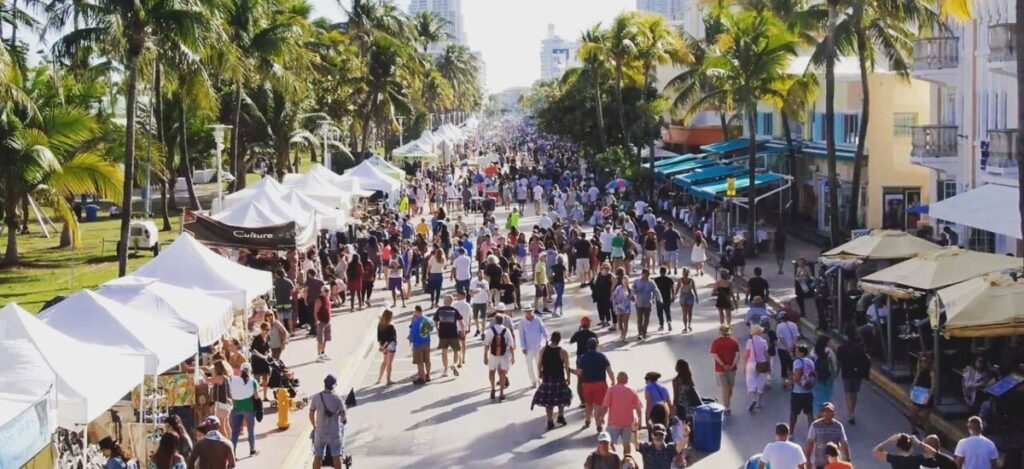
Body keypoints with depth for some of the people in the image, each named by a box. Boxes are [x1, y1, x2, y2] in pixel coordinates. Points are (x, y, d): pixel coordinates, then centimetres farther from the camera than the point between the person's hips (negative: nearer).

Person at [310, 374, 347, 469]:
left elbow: (311, 414, -2)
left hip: (320, 431, 1)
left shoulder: (316, 397, -9)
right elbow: (344, 414, -11)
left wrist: (314, 426, 14)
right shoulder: (337, 399, -13)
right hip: (334, 431, -1)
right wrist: (343, 419, 13)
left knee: (318, 456, 9)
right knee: (336, 456, 8)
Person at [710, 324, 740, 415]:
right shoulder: (734, 341, 1)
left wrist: (723, 365, -16)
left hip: (720, 369, -3)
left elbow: (715, 355, -16)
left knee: (723, 388, 2)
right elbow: (738, 354, -7)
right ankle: (727, 404, 30)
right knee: (730, 387, 17)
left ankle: (726, 408, -1)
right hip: (732, 368, 3)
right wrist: (733, 365, -11)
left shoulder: (716, 342, -7)